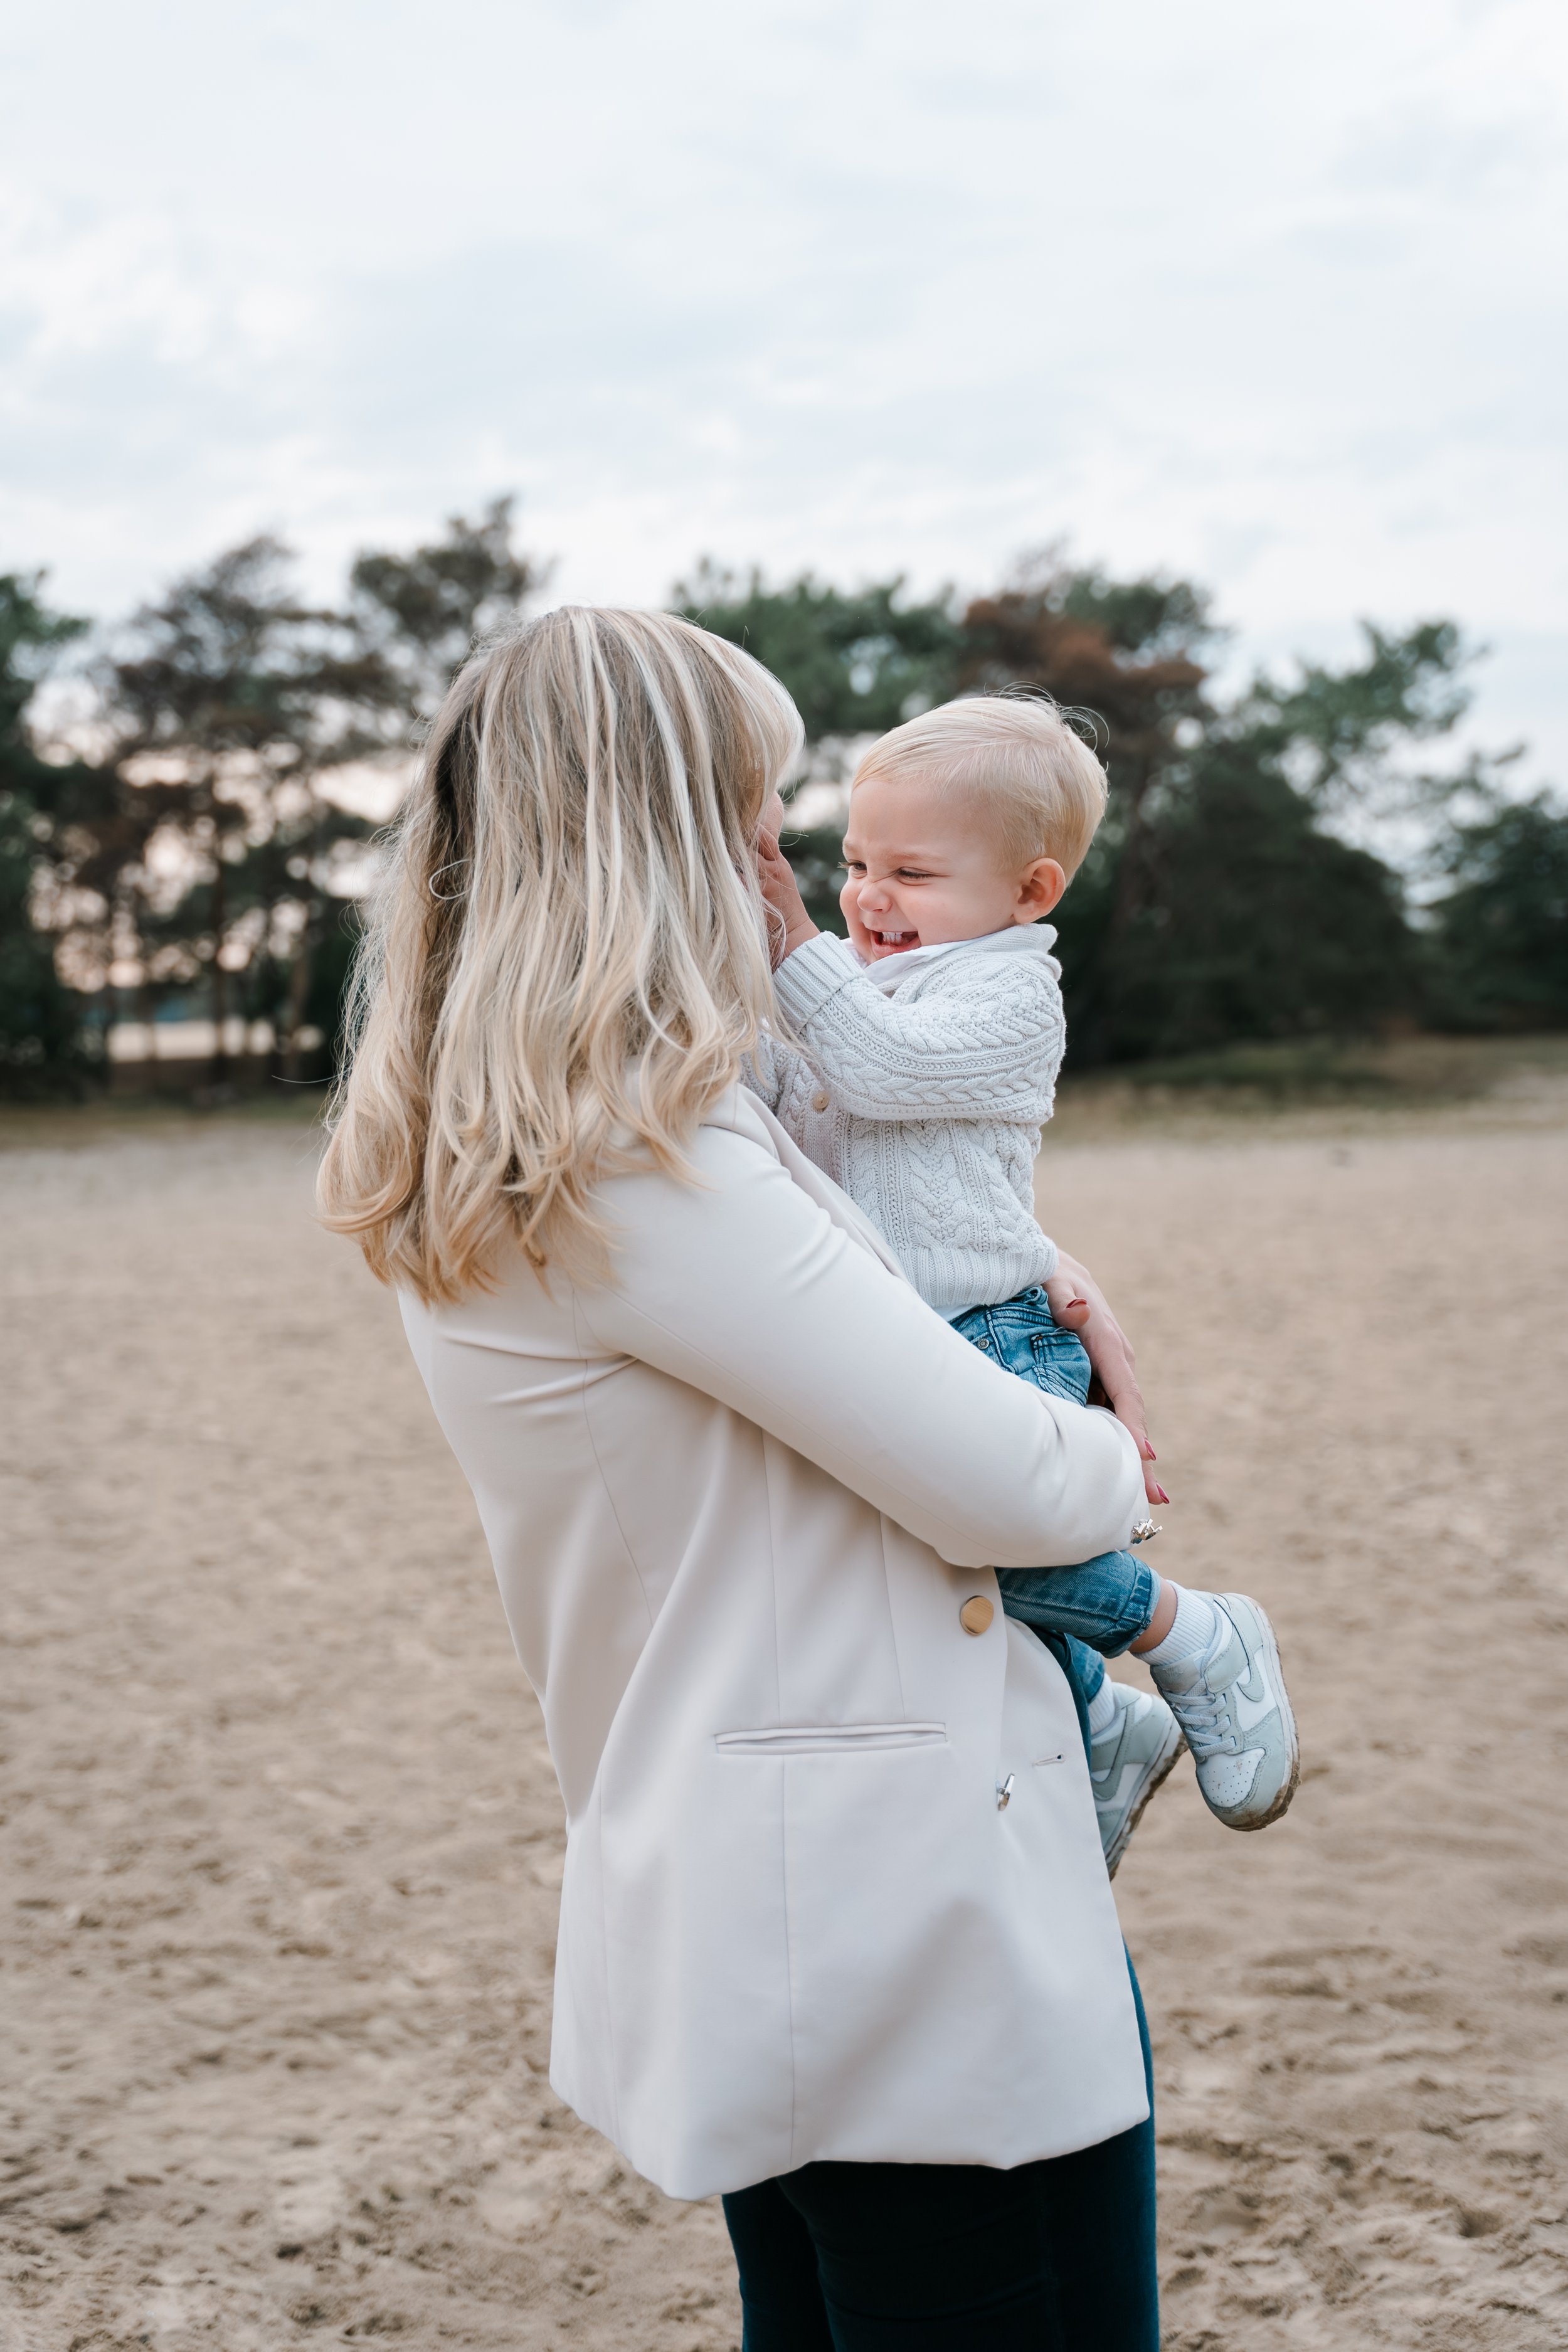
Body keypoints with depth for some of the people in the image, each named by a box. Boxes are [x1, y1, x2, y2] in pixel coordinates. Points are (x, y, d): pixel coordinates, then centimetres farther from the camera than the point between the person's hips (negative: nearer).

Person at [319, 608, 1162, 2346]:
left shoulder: (469, 1173, 9)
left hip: (744, 1927, 10)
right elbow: (1007, 1493, -19)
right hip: (917, 1941, -10)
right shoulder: (642, 1159, -22)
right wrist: (1110, 1459, 4)